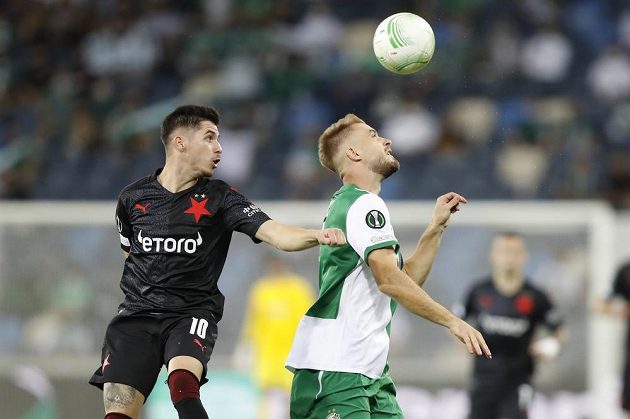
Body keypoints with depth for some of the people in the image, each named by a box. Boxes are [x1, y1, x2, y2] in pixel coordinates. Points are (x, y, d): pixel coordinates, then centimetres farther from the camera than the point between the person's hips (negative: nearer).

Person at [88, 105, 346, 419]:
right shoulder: (133, 198, 4)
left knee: (183, 384, -33)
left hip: (192, 314, -2)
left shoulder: (219, 198, -1)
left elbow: (273, 232, -15)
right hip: (137, 313, 2)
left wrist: (316, 236, -32)